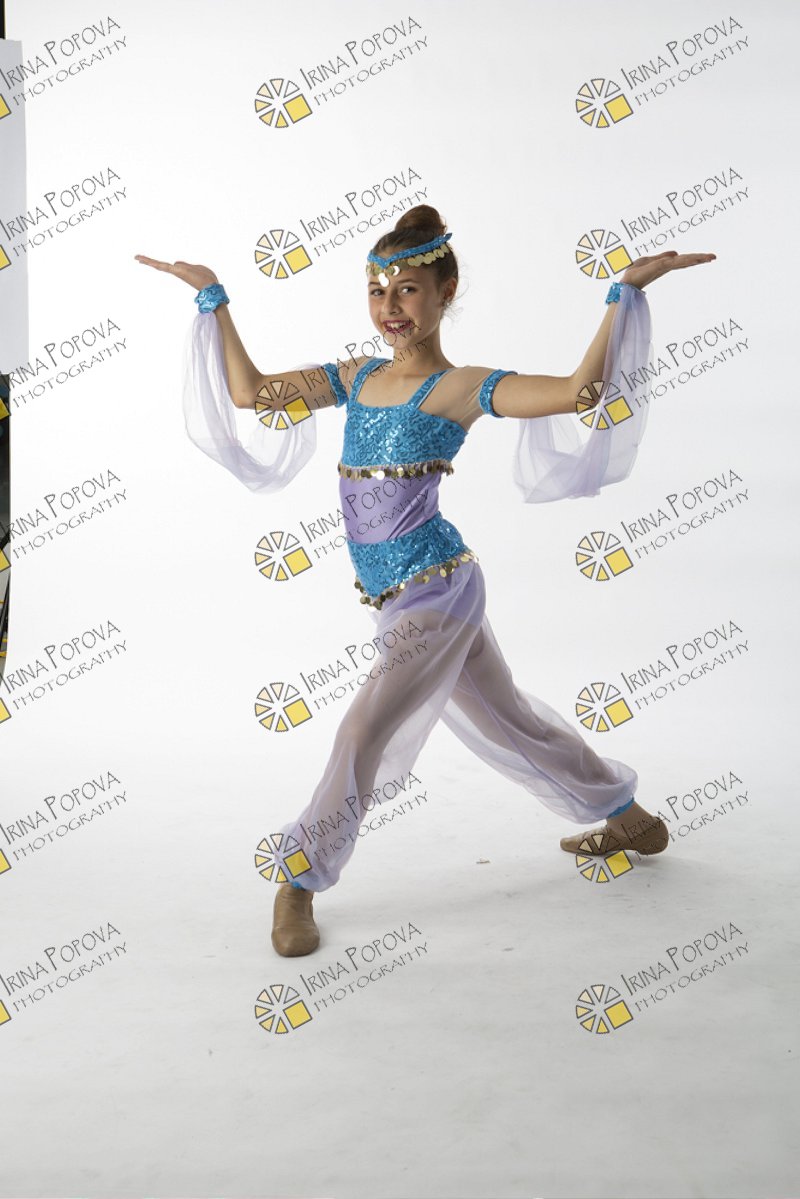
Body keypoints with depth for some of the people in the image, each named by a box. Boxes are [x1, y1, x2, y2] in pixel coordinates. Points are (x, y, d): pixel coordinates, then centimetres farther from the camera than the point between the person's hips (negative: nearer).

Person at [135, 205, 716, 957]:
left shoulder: (461, 388, -10)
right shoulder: (355, 377, 9)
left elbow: (580, 390, -20)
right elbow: (249, 392, 10)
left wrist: (626, 291, -24)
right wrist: (213, 298, 9)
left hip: (436, 590, -8)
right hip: (399, 598, 8)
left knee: (364, 733, -9)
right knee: (506, 720, 19)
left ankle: (299, 878, 10)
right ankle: (628, 817, 38)